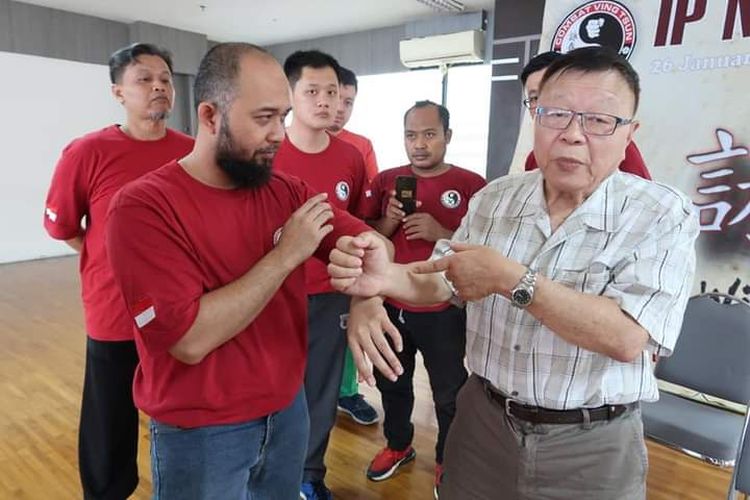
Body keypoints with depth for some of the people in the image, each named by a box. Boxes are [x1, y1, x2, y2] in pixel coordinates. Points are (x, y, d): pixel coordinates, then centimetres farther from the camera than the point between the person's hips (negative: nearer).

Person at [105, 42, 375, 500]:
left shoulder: (287, 191, -4)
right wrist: (286, 255, -24)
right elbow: (190, 340, -26)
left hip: (289, 407, 5)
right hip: (200, 432, -4)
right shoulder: (143, 207, -20)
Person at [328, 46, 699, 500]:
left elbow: (626, 338, -23)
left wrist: (509, 279, -29)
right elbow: (444, 280, 2)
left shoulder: (664, 215, -13)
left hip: (591, 445, -3)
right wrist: (384, 278, -19)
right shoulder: (495, 198, 0)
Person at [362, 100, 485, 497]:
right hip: (390, 305, 4)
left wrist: (441, 234, -24)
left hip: (443, 311, -3)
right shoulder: (385, 180, 2)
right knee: (392, 383, 21)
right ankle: (398, 445, 46)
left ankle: (449, 460, 38)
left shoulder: (471, 185, -9)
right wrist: (390, 221, -15)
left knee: (449, 393, 12)